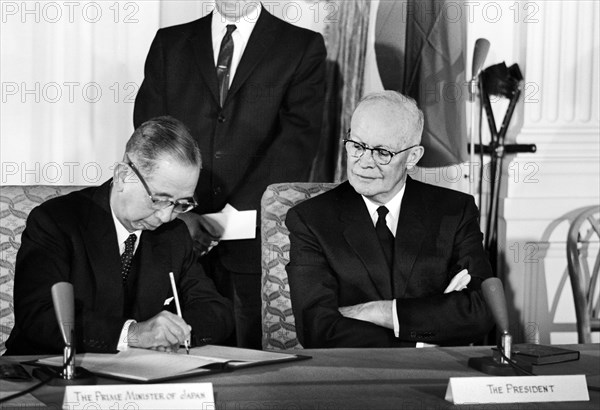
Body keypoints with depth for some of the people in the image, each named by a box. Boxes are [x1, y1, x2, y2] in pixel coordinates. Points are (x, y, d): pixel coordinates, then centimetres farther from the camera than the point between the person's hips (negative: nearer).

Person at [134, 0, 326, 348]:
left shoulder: (304, 48, 7)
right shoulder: (169, 44, 14)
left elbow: (298, 142, -4)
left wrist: (235, 214, -13)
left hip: (256, 239, -2)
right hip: (179, 235, 2)